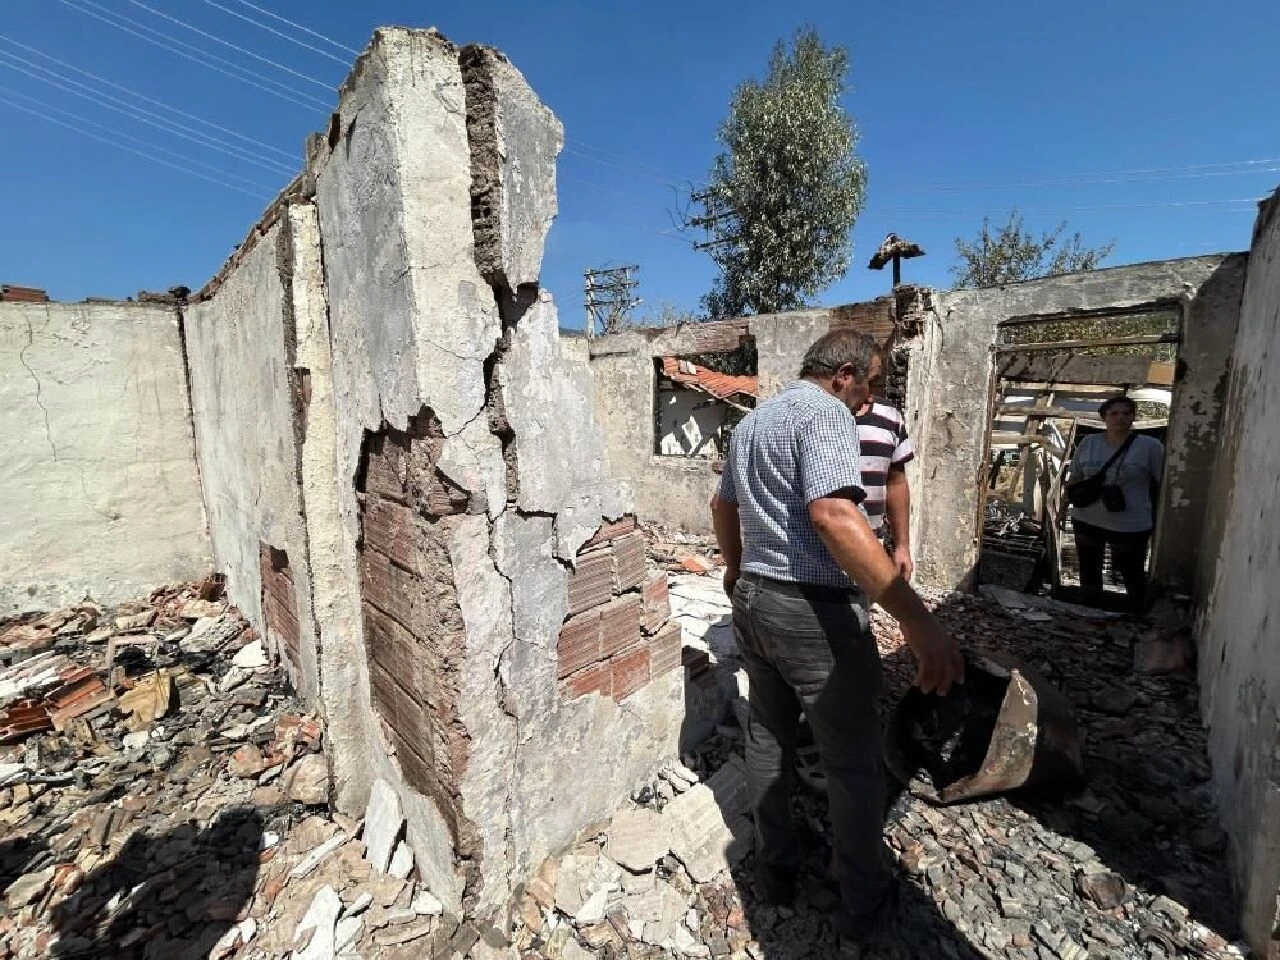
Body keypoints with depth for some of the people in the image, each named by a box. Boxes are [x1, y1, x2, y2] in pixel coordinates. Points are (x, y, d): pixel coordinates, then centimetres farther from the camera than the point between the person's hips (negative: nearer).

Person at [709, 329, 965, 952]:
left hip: (753, 599, 8)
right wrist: (915, 617, -32)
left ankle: (774, 871, 38)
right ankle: (863, 907, 30)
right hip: (814, 610, -8)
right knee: (853, 761, 11)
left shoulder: (753, 418, 14)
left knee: (767, 737, 21)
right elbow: (833, 514, -30)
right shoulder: (825, 411, -13)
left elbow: (723, 505, 25)